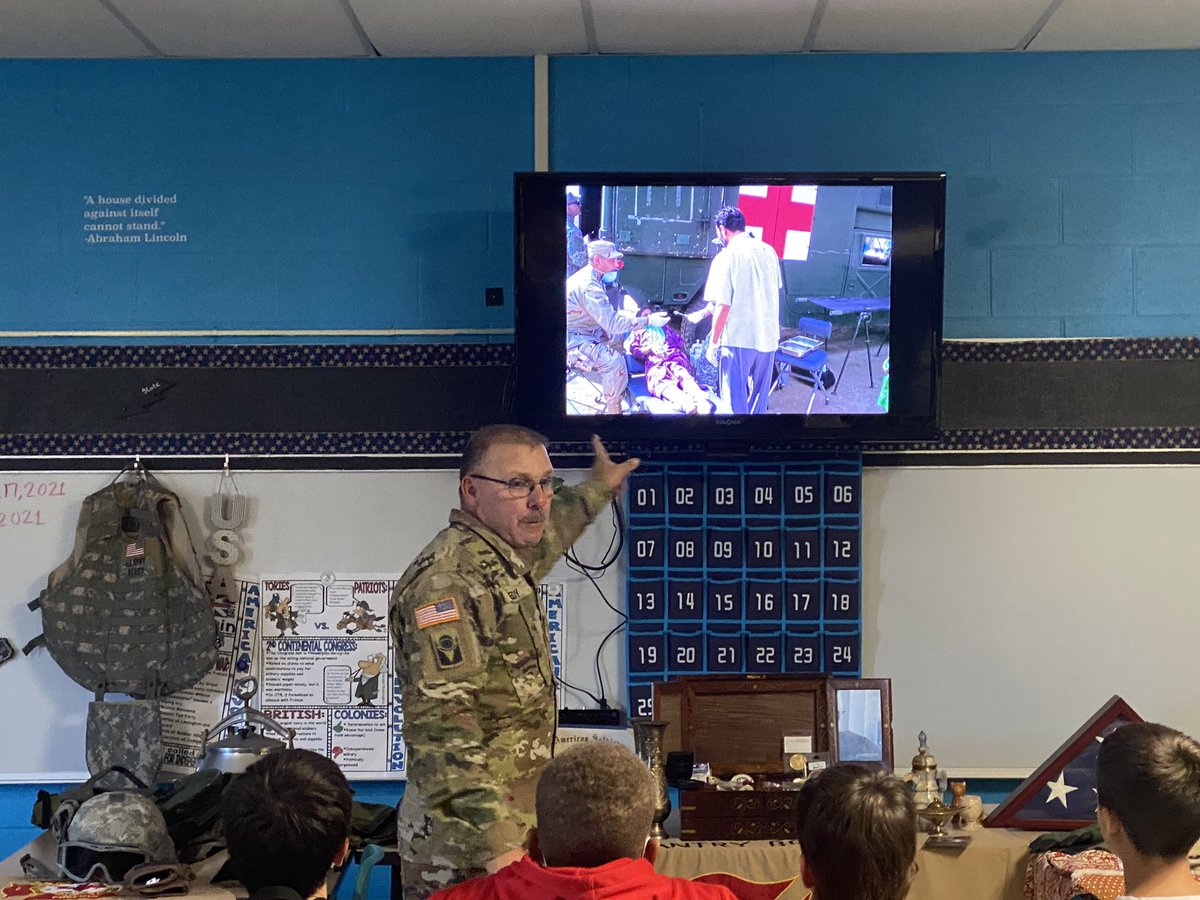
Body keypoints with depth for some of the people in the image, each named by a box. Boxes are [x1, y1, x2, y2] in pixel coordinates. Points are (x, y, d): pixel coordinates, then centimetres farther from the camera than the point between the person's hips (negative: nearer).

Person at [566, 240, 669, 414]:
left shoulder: (590, 277, 8)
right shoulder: (588, 285, -26)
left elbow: (606, 315, 17)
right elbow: (613, 323, -30)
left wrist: (636, 315, 4)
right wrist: (648, 320, -26)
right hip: (572, 340, -11)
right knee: (614, 361, -30)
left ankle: (607, 395, 23)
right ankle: (613, 411, -12)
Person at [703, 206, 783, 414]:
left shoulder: (726, 257, -12)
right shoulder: (769, 251, 5)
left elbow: (723, 306, -15)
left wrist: (713, 343, -7)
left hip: (738, 339, -6)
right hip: (769, 337, 6)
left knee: (734, 398, 5)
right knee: (760, 395, 18)